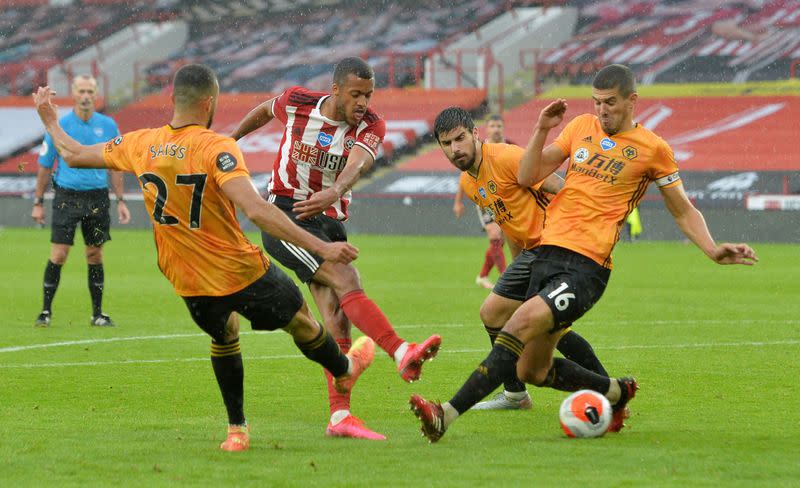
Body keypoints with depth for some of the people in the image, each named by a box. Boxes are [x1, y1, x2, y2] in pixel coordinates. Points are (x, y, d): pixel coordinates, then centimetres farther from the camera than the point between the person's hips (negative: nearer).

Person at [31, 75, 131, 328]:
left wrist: (120, 200, 7)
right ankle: (46, 311, 1)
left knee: (95, 255, 7)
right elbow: (44, 166, 4)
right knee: (59, 255, -7)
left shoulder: (108, 126, 3)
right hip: (67, 196, -2)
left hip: (97, 197, 2)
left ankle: (98, 313, 14)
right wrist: (38, 203, 3)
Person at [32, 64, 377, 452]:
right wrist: (320, 247, -32)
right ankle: (344, 370, 46)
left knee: (224, 337, 31)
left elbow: (73, 155, 10)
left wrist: (50, 120, 30)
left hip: (186, 282, 5)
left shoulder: (141, 144, -5)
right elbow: (255, 210, -33)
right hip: (242, 273, -5)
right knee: (299, 318, 21)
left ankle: (236, 430, 31)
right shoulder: (216, 148, -22)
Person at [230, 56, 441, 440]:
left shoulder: (370, 126, -6)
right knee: (347, 280, -24)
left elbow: (356, 166, -28)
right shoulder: (297, 103, -7)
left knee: (337, 318, -7)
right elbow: (265, 110, 17)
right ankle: (403, 354, -39)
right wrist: (230, 139, 33)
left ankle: (339, 416, -8)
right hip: (285, 217, -4)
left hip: (330, 222, 4)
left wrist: (334, 193, -49)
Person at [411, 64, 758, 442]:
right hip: (548, 253, 7)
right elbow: (527, 177, 14)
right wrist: (542, 130, -1)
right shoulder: (581, 127, 15)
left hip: (587, 266, -6)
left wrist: (713, 251, -2)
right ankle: (616, 393, 32)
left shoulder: (651, 148, 3)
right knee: (532, 371, 9)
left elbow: (683, 212, 13)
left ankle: (448, 415, -35)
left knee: (524, 321, -29)